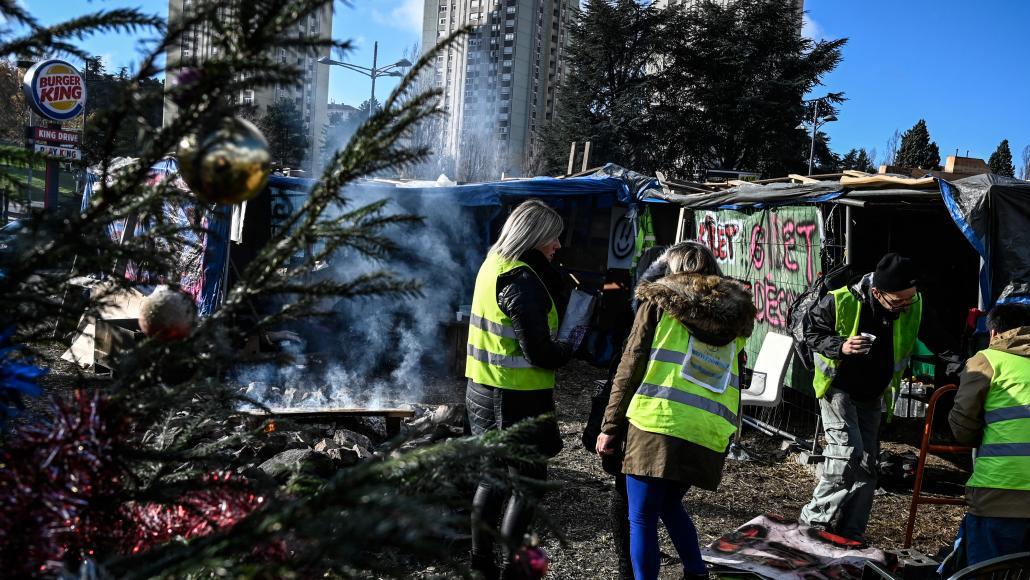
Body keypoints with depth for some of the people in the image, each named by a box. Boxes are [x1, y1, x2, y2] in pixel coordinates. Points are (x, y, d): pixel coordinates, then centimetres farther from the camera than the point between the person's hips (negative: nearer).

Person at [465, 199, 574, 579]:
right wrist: (568, 351, -4)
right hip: (517, 401, -9)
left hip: (484, 392, 9)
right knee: (529, 483, 5)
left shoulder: (493, 264, 7)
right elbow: (539, 353, -22)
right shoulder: (522, 282, -22)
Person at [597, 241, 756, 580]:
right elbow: (732, 384, 18)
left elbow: (631, 367, 3)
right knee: (670, 505, 26)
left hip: (657, 425, -5)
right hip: (709, 436, 5)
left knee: (642, 519, 4)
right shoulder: (737, 315, 19)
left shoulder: (661, 301, 8)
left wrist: (611, 426, 5)